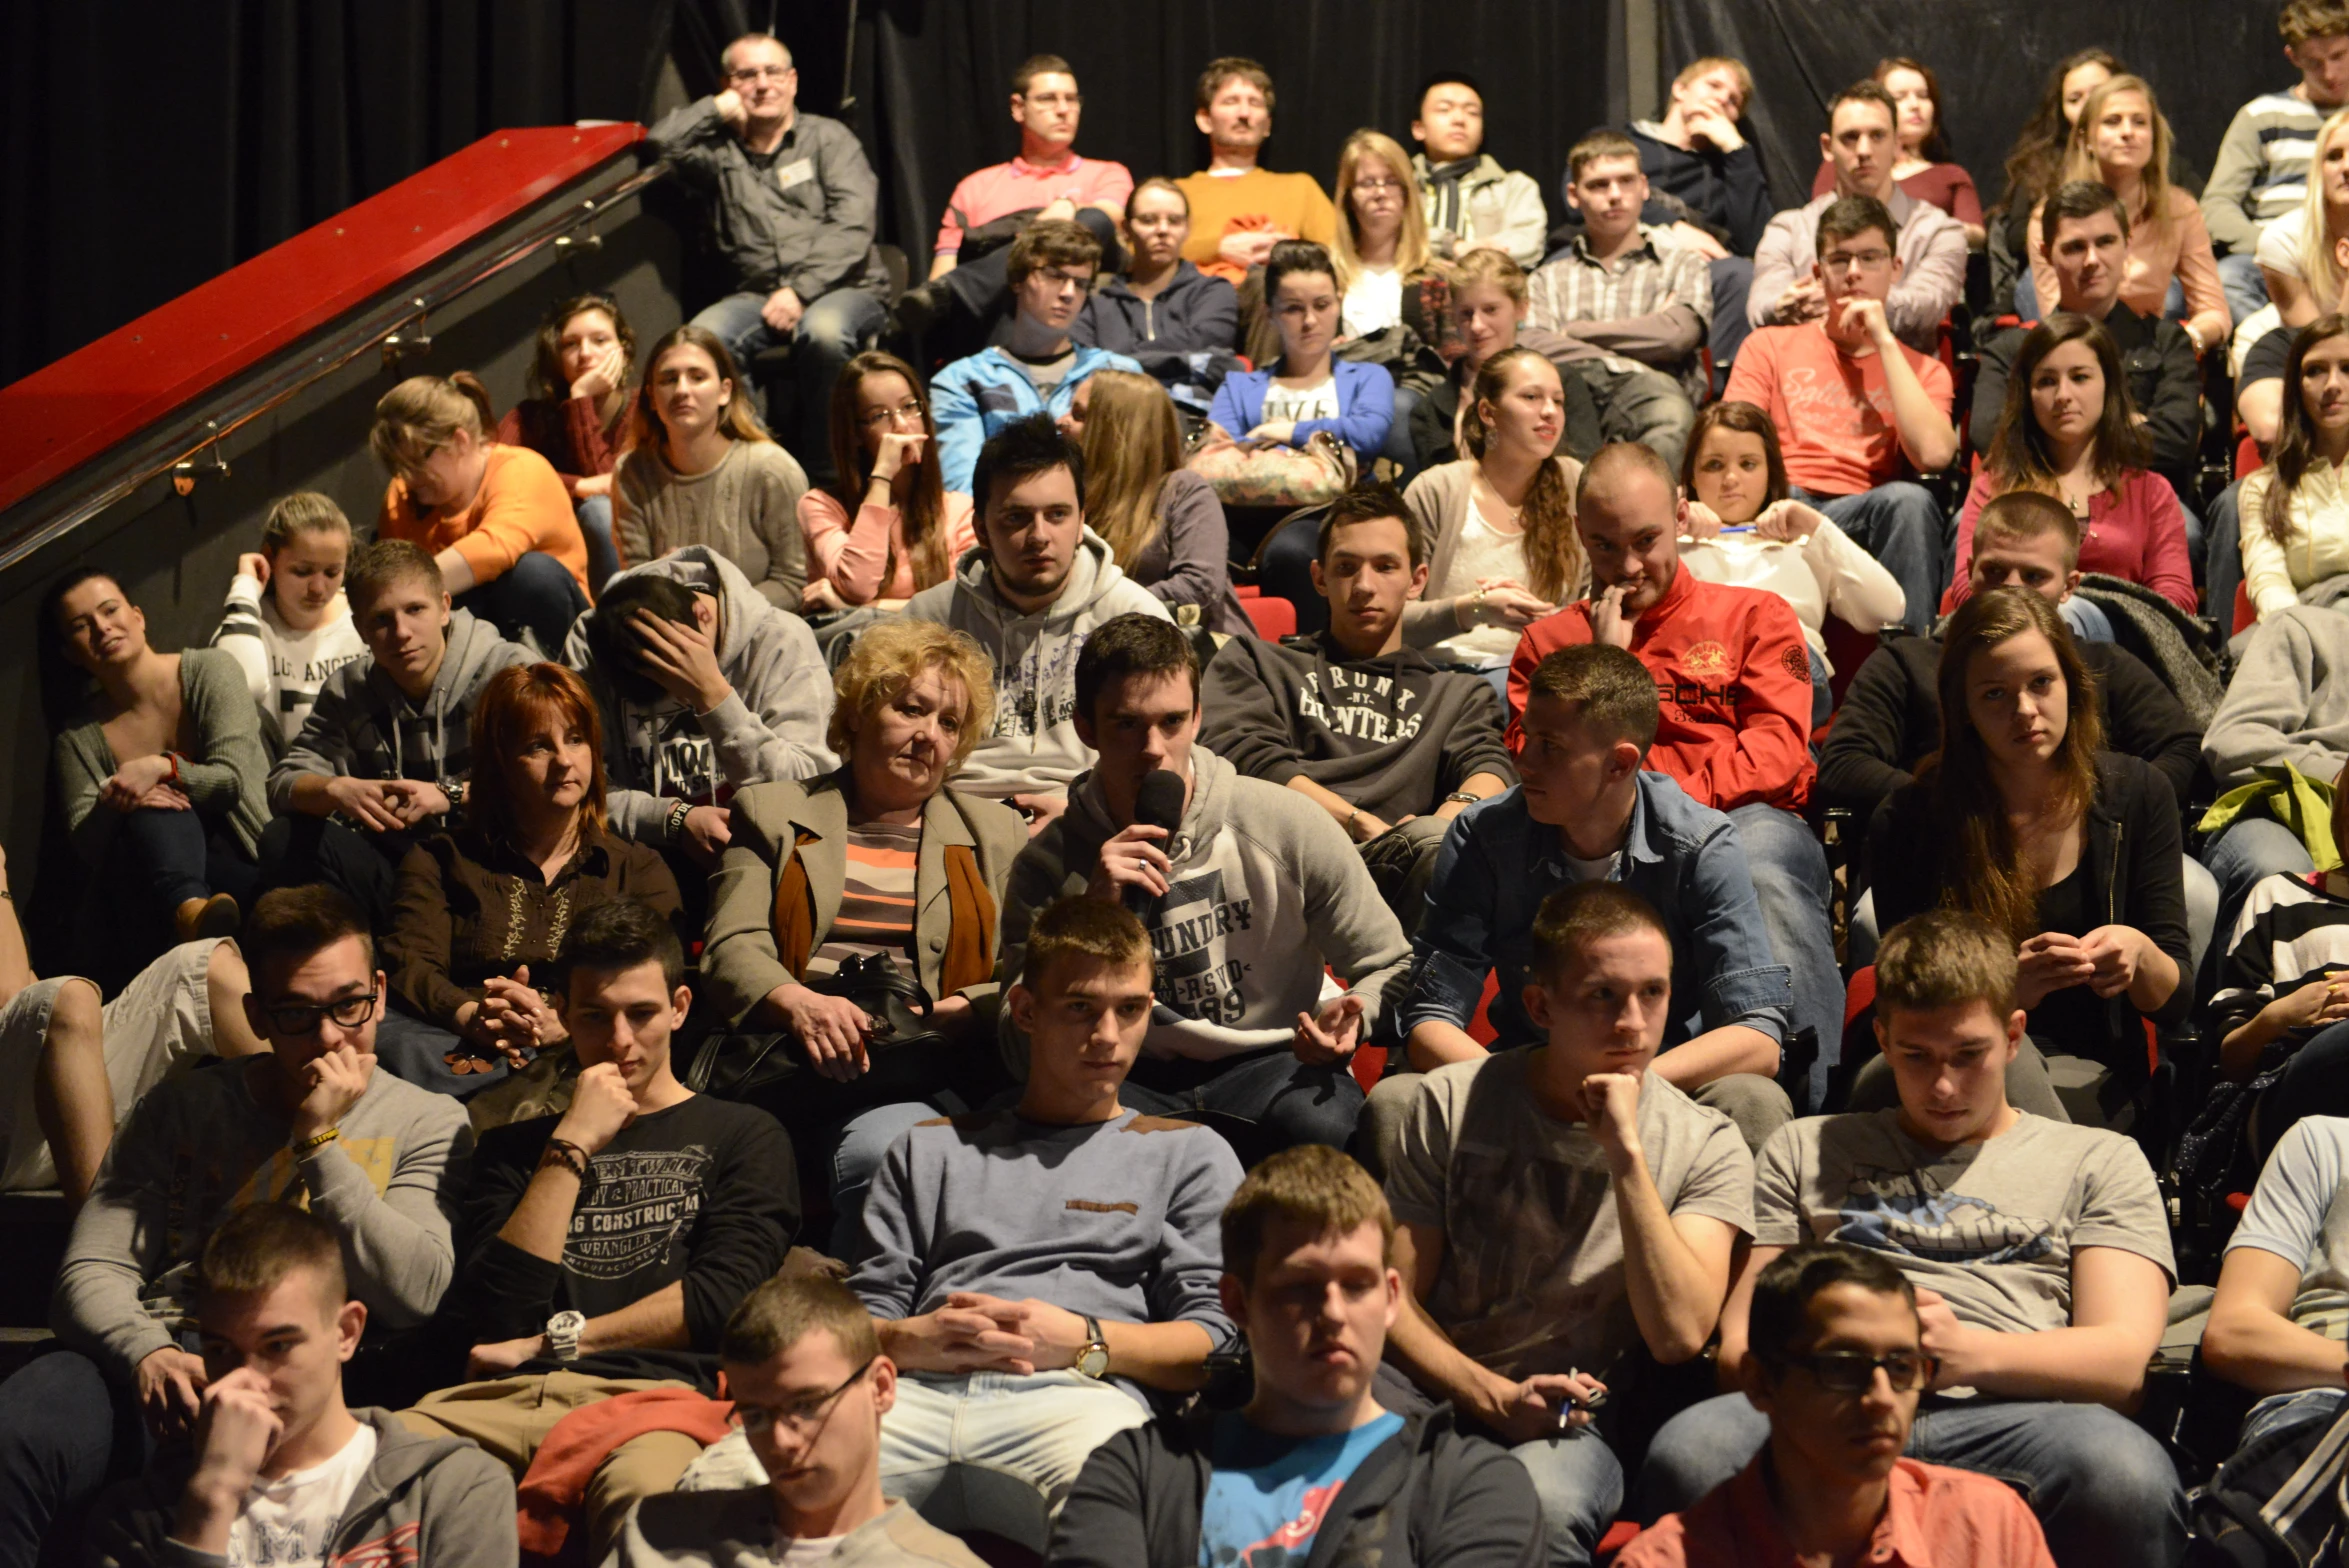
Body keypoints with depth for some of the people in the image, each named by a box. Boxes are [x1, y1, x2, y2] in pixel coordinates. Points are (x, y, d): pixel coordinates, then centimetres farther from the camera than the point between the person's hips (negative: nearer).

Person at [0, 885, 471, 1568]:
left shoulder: (428, 1123, 16)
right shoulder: (182, 1108, 21)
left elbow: (416, 1296, 0)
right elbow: (90, 1276, 11)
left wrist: (320, 1141, -1)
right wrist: (148, 1353, -13)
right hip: (156, 1363, 2)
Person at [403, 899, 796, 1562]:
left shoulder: (741, 1136, 20)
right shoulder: (514, 1147, 27)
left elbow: (721, 1296, 3)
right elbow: (495, 1315, 9)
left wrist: (553, 1340, 5)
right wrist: (572, 1147, 6)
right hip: (507, 1396, 3)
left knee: (644, 1484, -43)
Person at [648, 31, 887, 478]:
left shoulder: (828, 138, 10)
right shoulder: (717, 150, 16)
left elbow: (852, 224, -3)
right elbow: (659, 143, -2)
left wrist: (801, 290, -16)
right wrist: (719, 108, 5)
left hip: (843, 289, -2)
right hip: (755, 296, 2)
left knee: (824, 331, -38)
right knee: (702, 338, -30)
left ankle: (823, 461, -20)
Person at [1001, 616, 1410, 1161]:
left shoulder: (1285, 824, -4)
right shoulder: (1050, 864, -2)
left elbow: (1391, 968, 6)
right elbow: (1025, 1049, -10)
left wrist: (1354, 1017, -19)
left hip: (1271, 1066, 0)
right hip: (1134, 1082, 0)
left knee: (1318, 1123, -36)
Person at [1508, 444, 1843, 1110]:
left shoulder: (1755, 615, 22)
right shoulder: (1549, 642, 27)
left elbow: (1777, 746, 6)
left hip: (1743, 816, 0)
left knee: (1763, 868, -41)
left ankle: (1809, 1100, -44)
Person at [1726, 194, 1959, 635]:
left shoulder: (1922, 370, 22)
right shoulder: (1770, 346, 23)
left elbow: (1934, 454, -1)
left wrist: (1883, 342, 4)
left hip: (1861, 517, 1)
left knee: (1910, 500, -33)